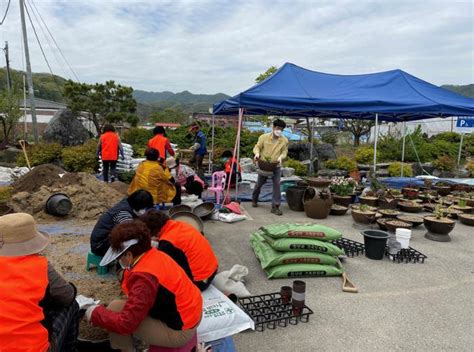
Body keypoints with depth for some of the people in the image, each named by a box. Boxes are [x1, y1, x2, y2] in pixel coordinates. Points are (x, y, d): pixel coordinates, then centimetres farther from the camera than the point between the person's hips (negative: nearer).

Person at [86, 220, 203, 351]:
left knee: (115, 308, -9)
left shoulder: (144, 278, -28)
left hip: (180, 331, -9)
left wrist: (96, 313, -11)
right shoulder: (155, 255, -2)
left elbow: (125, 324, -25)